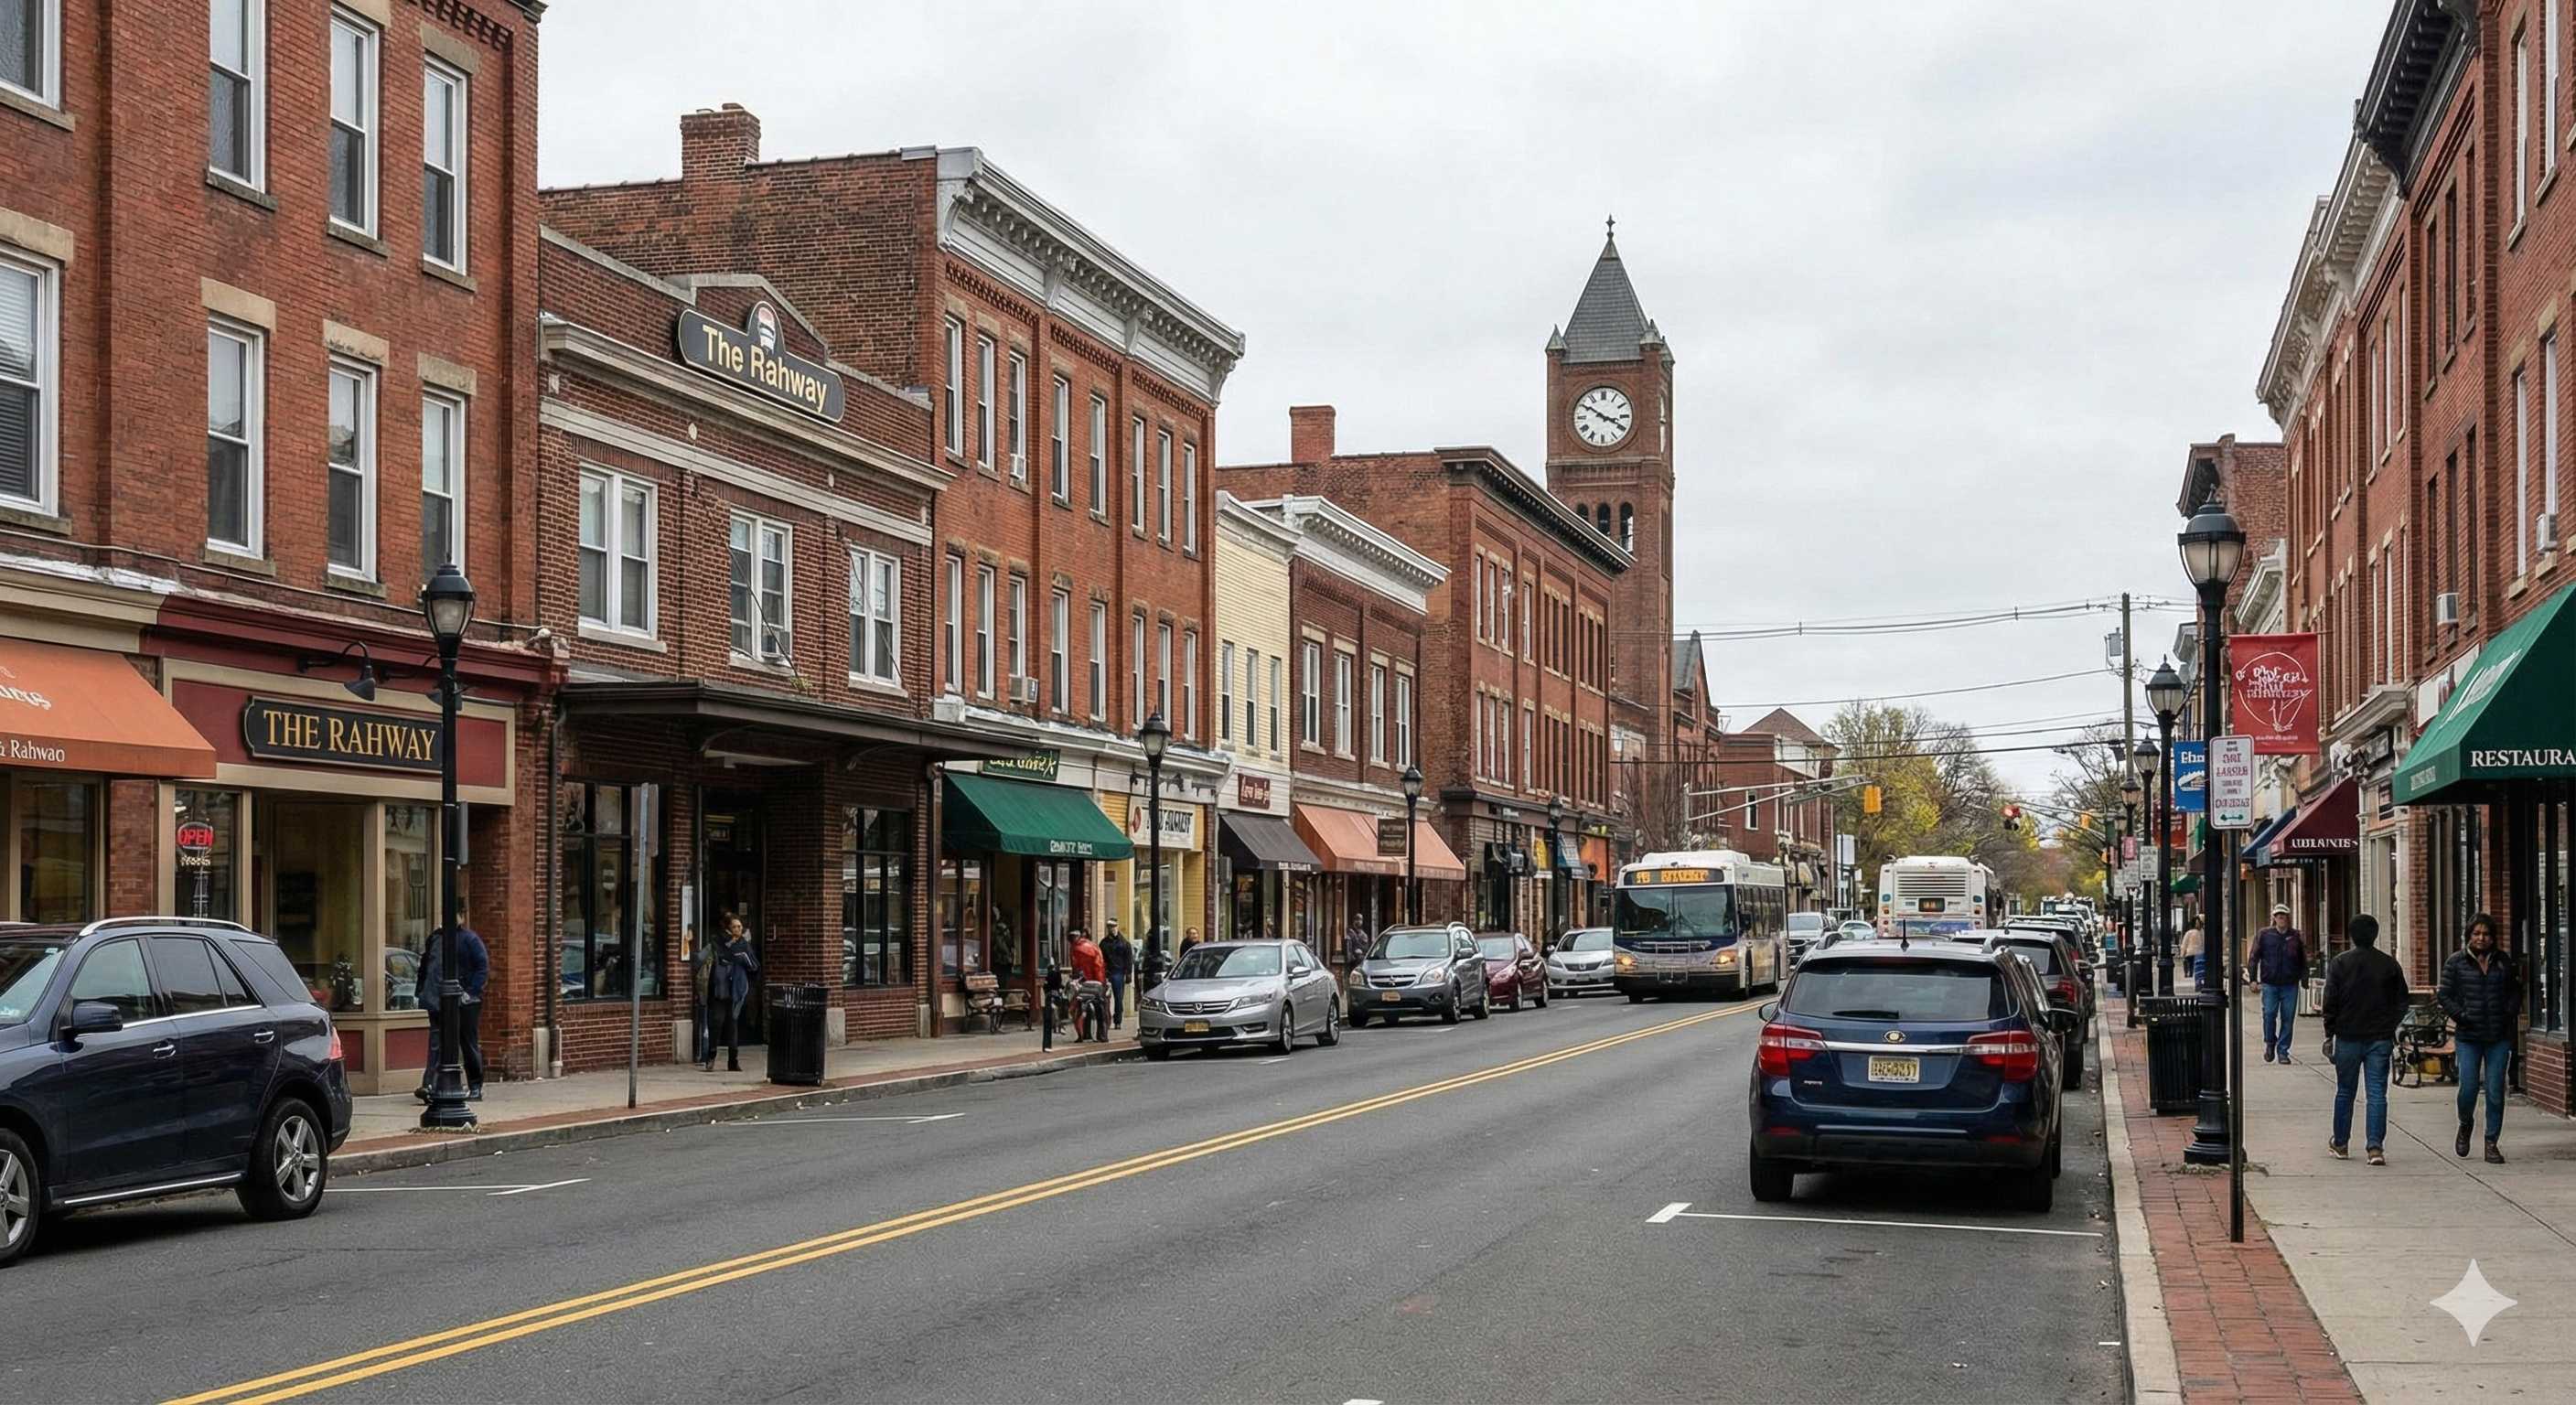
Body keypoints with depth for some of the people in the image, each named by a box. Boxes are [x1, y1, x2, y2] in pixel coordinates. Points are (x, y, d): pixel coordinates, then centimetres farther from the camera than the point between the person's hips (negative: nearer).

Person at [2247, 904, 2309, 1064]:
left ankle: (2283, 1051, 11)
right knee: (2269, 1014, -7)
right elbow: (2253, 957, 5)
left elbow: (2304, 961, 11)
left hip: (2290, 985, 1)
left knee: (2288, 1018, 1)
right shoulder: (2265, 935, 3)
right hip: (2270, 983, -1)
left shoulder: (2296, 937, 5)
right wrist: (2252, 979, -1)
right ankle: (2270, 1043, 17)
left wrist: (2304, 980, 4)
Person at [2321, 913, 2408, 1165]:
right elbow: (2402, 1002, 6)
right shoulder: (2390, 965, 1)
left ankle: (2340, 1143, 21)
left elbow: (2330, 1002, -5)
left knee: (2345, 1091, 12)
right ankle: (2375, 1147, -10)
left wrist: (2329, 1034, 2)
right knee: (2377, 1093, 0)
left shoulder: (2339, 964, -5)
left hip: (2348, 1038, -1)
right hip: (2380, 1038, 1)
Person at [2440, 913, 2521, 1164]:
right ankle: (2465, 1126, 26)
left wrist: (2511, 1012, 1)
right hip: (2468, 1037, -1)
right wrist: (2461, 1016, -10)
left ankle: (2491, 1143, 9)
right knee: (2468, 1088, -6)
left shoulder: (2505, 960, 7)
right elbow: (2445, 995, 3)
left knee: (2495, 1091, -1)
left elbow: (2515, 990, 17)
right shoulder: (2456, 962, 1)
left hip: (2499, 1037, 1)